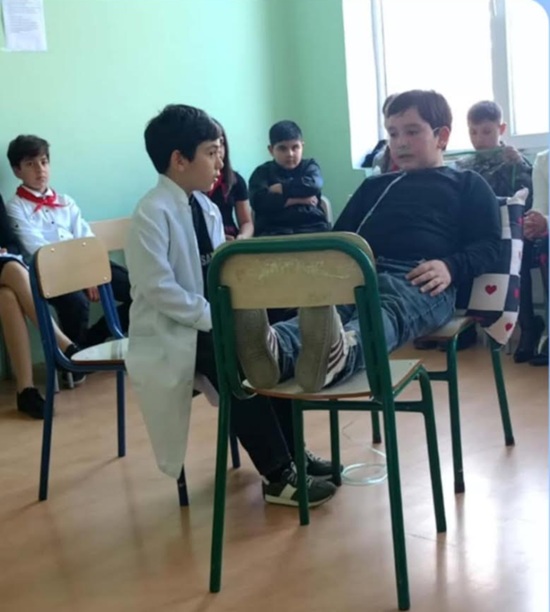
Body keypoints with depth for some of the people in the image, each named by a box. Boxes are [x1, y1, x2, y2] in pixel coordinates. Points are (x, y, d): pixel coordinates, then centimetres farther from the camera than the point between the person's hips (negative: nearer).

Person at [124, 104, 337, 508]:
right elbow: (158, 288, -23)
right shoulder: (152, 213, -18)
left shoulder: (207, 208, 9)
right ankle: (278, 476, -16)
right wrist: (213, 318, -24)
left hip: (210, 321, 8)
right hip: (172, 331, -8)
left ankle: (290, 450, 10)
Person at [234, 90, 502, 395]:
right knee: (322, 306, -33)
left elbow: (488, 245, 11)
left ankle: (339, 353, -72)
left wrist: (450, 267, -11)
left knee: (385, 310, -40)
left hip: (420, 280, -3)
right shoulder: (374, 186, 38)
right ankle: (275, 349, -64)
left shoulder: (468, 185, 24)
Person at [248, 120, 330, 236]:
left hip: (312, 227, 2)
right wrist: (297, 199, -6)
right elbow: (258, 201, -6)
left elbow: (313, 185, -5)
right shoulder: (263, 172, 13)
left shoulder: (309, 166, 18)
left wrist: (281, 188, 0)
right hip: (273, 231, -2)